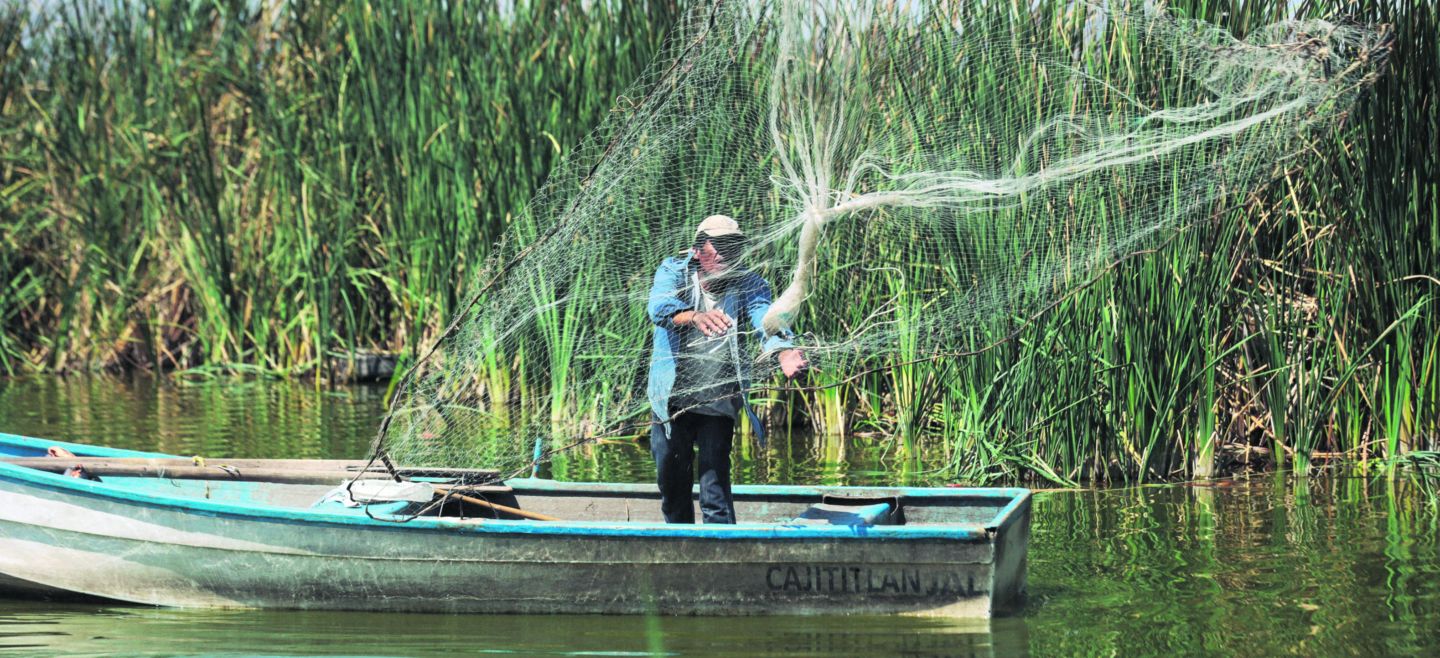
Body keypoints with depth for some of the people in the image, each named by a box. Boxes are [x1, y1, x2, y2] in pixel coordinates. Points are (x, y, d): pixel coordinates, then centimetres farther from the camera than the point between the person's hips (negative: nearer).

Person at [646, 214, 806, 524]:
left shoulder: (748, 284, -6)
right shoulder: (673, 271, -8)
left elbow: (765, 314, -28)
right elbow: (659, 306, -30)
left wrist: (783, 349, -51)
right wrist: (694, 317, -53)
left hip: (719, 395, -1)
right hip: (670, 392, 1)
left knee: (715, 473, -12)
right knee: (671, 477, 11)